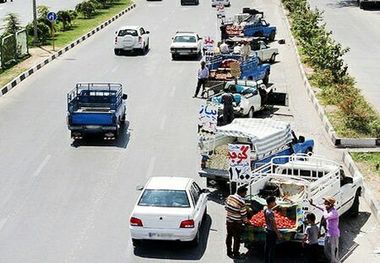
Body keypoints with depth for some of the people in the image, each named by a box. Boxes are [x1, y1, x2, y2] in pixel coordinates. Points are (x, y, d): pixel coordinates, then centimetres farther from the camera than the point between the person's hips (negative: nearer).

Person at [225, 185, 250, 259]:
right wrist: (246, 221, 2)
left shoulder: (229, 197, -5)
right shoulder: (241, 202, -23)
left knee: (229, 236, 19)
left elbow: (226, 208, 6)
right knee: (237, 238, 9)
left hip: (228, 220, 6)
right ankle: (236, 254, 19)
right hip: (236, 223, -6)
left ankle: (229, 252, 33)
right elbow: (243, 214, -15)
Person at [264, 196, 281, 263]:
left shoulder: (265, 210, -2)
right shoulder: (270, 213, -28)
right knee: (272, 248, 4)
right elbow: (274, 224, -22)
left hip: (267, 230, 9)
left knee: (267, 247, 17)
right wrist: (278, 233, -14)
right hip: (272, 232, -9)